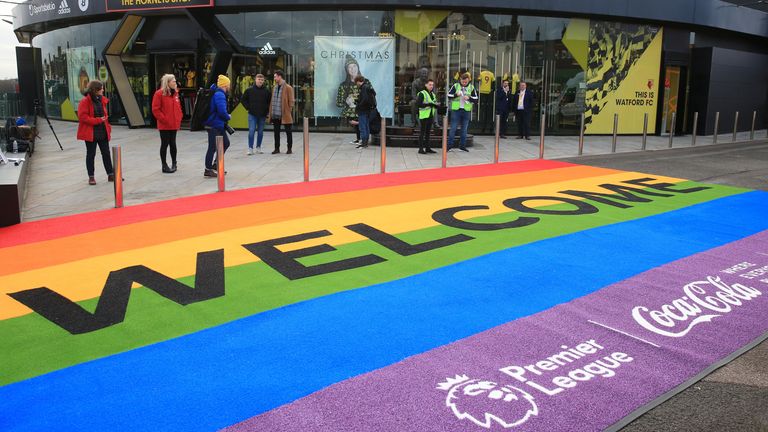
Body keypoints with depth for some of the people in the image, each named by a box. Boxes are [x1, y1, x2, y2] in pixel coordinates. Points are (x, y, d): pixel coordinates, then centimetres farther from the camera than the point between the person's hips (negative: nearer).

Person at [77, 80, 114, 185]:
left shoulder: (102, 100, 9)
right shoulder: (85, 101, -12)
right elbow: (82, 117, -18)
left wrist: (107, 127, 9)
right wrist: (97, 120, -21)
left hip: (103, 132, 6)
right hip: (91, 133, -6)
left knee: (106, 153, 9)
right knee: (91, 154, 5)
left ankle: (111, 174, 16)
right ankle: (91, 177, 13)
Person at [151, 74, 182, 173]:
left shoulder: (175, 93, 10)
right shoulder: (159, 94, -10)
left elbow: (178, 107, 17)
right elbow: (155, 110, -12)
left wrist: (179, 119, 7)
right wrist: (164, 119, -14)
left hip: (174, 125, 6)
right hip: (164, 125, -6)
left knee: (173, 143, 13)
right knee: (165, 144, 1)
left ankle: (174, 163, 25)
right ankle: (164, 165, 10)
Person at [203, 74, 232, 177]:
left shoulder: (217, 93, 13)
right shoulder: (219, 95, -18)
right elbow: (222, 111, -27)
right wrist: (228, 117, -7)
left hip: (219, 125, 10)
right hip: (214, 125, -10)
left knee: (226, 143, 18)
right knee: (213, 147, -2)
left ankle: (216, 165, 25)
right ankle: (208, 170, 7)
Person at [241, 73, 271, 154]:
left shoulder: (266, 91, 2)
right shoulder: (249, 90, 0)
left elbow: (270, 102, 12)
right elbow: (243, 99, 8)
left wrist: (267, 110, 2)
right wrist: (248, 108, 0)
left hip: (262, 115, 2)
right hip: (252, 115, -2)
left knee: (260, 132, 9)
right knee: (251, 131, -8)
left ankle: (258, 147, 20)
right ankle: (250, 148, -5)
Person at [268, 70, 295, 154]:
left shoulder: (288, 88, -7)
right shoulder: (275, 88, 13)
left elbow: (291, 101, -8)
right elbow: (272, 101, 16)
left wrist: (288, 112, -12)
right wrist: (270, 112, 10)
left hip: (284, 115, -6)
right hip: (275, 115, 6)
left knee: (288, 131, 4)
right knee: (276, 132, 10)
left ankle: (289, 149, 11)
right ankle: (277, 148, 18)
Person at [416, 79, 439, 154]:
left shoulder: (433, 94, 19)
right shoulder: (422, 93, -5)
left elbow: (436, 104, 22)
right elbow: (419, 104, -15)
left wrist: (436, 105, -2)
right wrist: (429, 104, -21)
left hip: (430, 116, 7)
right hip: (424, 116, -7)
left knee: (428, 132, 12)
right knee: (422, 132, -5)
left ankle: (427, 148, 17)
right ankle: (421, 149, -4)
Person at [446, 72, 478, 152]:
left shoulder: (471, 87, 5)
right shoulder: (455, 86, 1)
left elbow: (475, 99, 5)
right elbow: (449, 96, 1)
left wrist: (469, 98, -13)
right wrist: (456, 95, -15)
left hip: (466, 110, 2)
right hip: (456, 110, -2)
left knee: (464, 129, 8)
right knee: (453, 128, -2)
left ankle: (462, 145, 16)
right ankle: (450, 144, 5)